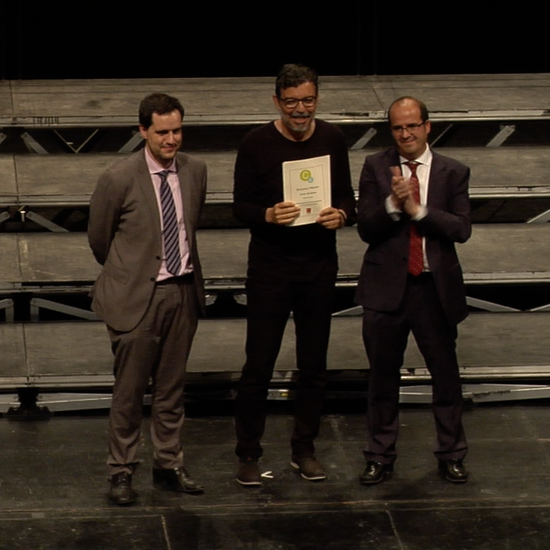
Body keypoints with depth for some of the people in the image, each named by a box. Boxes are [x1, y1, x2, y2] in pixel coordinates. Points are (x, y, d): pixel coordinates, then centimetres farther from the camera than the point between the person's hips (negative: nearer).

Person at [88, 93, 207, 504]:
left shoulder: (195, 171, 1)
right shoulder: (119, 179, -13)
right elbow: (99, 239, 0)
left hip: (183, 291, 4)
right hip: (136, 297, -4)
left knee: (172, 388, 14)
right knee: (129, 390, 4)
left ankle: (169, 466, 26)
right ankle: (122, 471, 16)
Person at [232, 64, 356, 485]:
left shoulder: (332, 140, 1)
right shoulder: (257, 144, -8)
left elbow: (347, 197, 7)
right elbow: (240, 206, -4)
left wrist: (341, 214, -16)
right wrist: (269, 215, -24)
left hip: (319, 268, 3)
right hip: (269, 269, -3)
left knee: (314, 365, 11)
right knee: (259, 365, -1)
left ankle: (304, 449, 25)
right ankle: (249, 453, 12)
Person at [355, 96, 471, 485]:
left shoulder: (453, 172, 0)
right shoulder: (376, 168, 0)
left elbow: (462, 229, -11)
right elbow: (366, 229, -6)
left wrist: (418, 209, -21)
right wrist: (392, 204, -23)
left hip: (436, 288, 0)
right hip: (387, 288, 0)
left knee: (446, 374, 9)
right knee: (383, 376, 10)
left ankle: (452, 455, 24)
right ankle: (381, 457, 22)